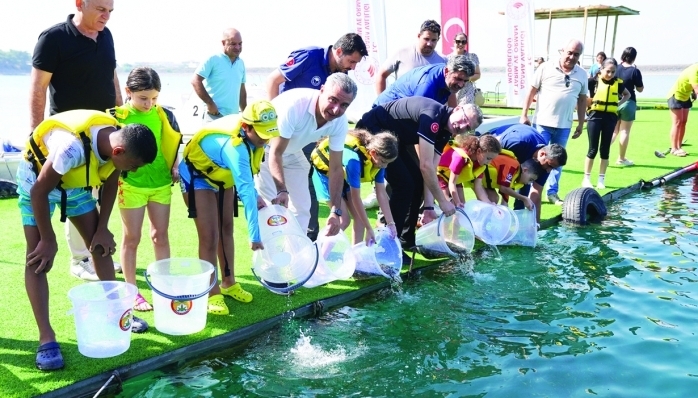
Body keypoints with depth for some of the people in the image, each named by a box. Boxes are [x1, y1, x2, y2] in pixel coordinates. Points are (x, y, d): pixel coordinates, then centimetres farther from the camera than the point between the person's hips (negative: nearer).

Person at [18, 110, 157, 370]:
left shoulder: (119, 140, -21)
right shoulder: (73, 146, -42)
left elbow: (110, 184, -3)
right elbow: (39, 191, -30)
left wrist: (102, 228, -2)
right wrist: (48, 240, -20)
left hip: (74, 182, 6)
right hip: (36, 180, -6)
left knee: (101, 243, 6)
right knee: (38, 256, -11)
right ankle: (47, 337, -9)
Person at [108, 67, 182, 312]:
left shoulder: (162, 114, 2)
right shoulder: (117, 116, -9)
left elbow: (173, 142, 12)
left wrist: (175, 167, 2)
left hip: (161, 183, 3)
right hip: (131, 185, -3)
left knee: (160, 235, 12)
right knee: (131, 238, 8)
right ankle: (132, 291, 19)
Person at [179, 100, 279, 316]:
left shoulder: (251, 133, -19)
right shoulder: (235, 146, -42)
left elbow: (246, 178, 0)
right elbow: (246, 194, -44)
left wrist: (256, 195, -12)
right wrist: (254, 236, -44)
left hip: (222, 174, 8)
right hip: (197, 175, -8)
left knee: (226, 229, 13)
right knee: (210, 236, -11)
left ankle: (228, 283, 26)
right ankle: (212, 294, 1)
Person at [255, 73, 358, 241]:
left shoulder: (340, 123, -19)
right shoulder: (294, 105, -37)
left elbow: (336, 168, -14)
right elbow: (275, 153, -32)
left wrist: (336, 211, -19)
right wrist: (282, 190, -43)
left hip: (293, 154, 6)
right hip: (263, 149, -5)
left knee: (302, 208, 4)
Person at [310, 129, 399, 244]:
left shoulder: (378, 159, -18)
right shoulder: (354, 159, -39)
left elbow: (381, 193, -11)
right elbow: (356, 198, -32)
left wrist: (391, 223, -13)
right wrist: (369, 229, -28)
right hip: (325, 171, -7)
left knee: (360, 217, -3)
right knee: (343, 219, -15)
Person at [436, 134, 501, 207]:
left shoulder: (480, 160, -15)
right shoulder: (461, 157, -40)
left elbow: (478, 186, -15)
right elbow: (452, 183, -33)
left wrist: (489, 204, -26)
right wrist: (457, 203, -39)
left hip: (457, 178, 9)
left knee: (462, 205, 2)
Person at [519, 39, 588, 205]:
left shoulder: (582, 75, 6)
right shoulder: (546, 68, -4)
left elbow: (582, 100, 12)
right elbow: (531, 91, -2)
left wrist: (581, 123, 10)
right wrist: (524, 115, -7)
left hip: (564, 126, 3)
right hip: (542, 123, -3)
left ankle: (552, 193, 22)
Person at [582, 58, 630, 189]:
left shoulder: (618, 83, 4)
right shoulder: (594, 81, -7)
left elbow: (627, 94, 22)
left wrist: (619, 104, 7)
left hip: (610, 117, 3)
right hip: (595, 116, -3)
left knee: (605, 149, 8)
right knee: (593, 149, 0)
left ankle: (601, 179, 16)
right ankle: (586, 178, 11)